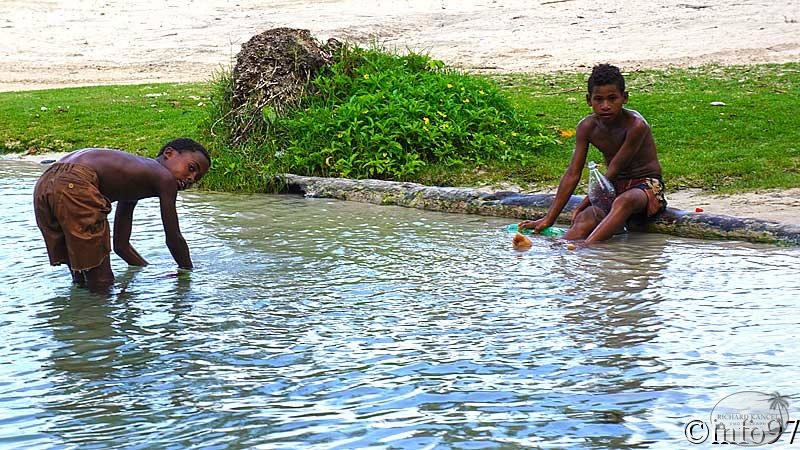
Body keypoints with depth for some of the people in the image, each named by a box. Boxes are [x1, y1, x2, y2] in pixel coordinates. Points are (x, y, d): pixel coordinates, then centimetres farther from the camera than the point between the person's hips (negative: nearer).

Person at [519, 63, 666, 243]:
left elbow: (613, 171, -19)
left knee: (624, 201, -40)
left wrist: (582, 206, -18)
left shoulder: (635, 125, -21)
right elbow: (572, 174, -4)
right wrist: (549, 218, -9)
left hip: (647, 186, -6)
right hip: (614, 187, 6)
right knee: (585, 220, -25)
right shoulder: (587, 127, -4)